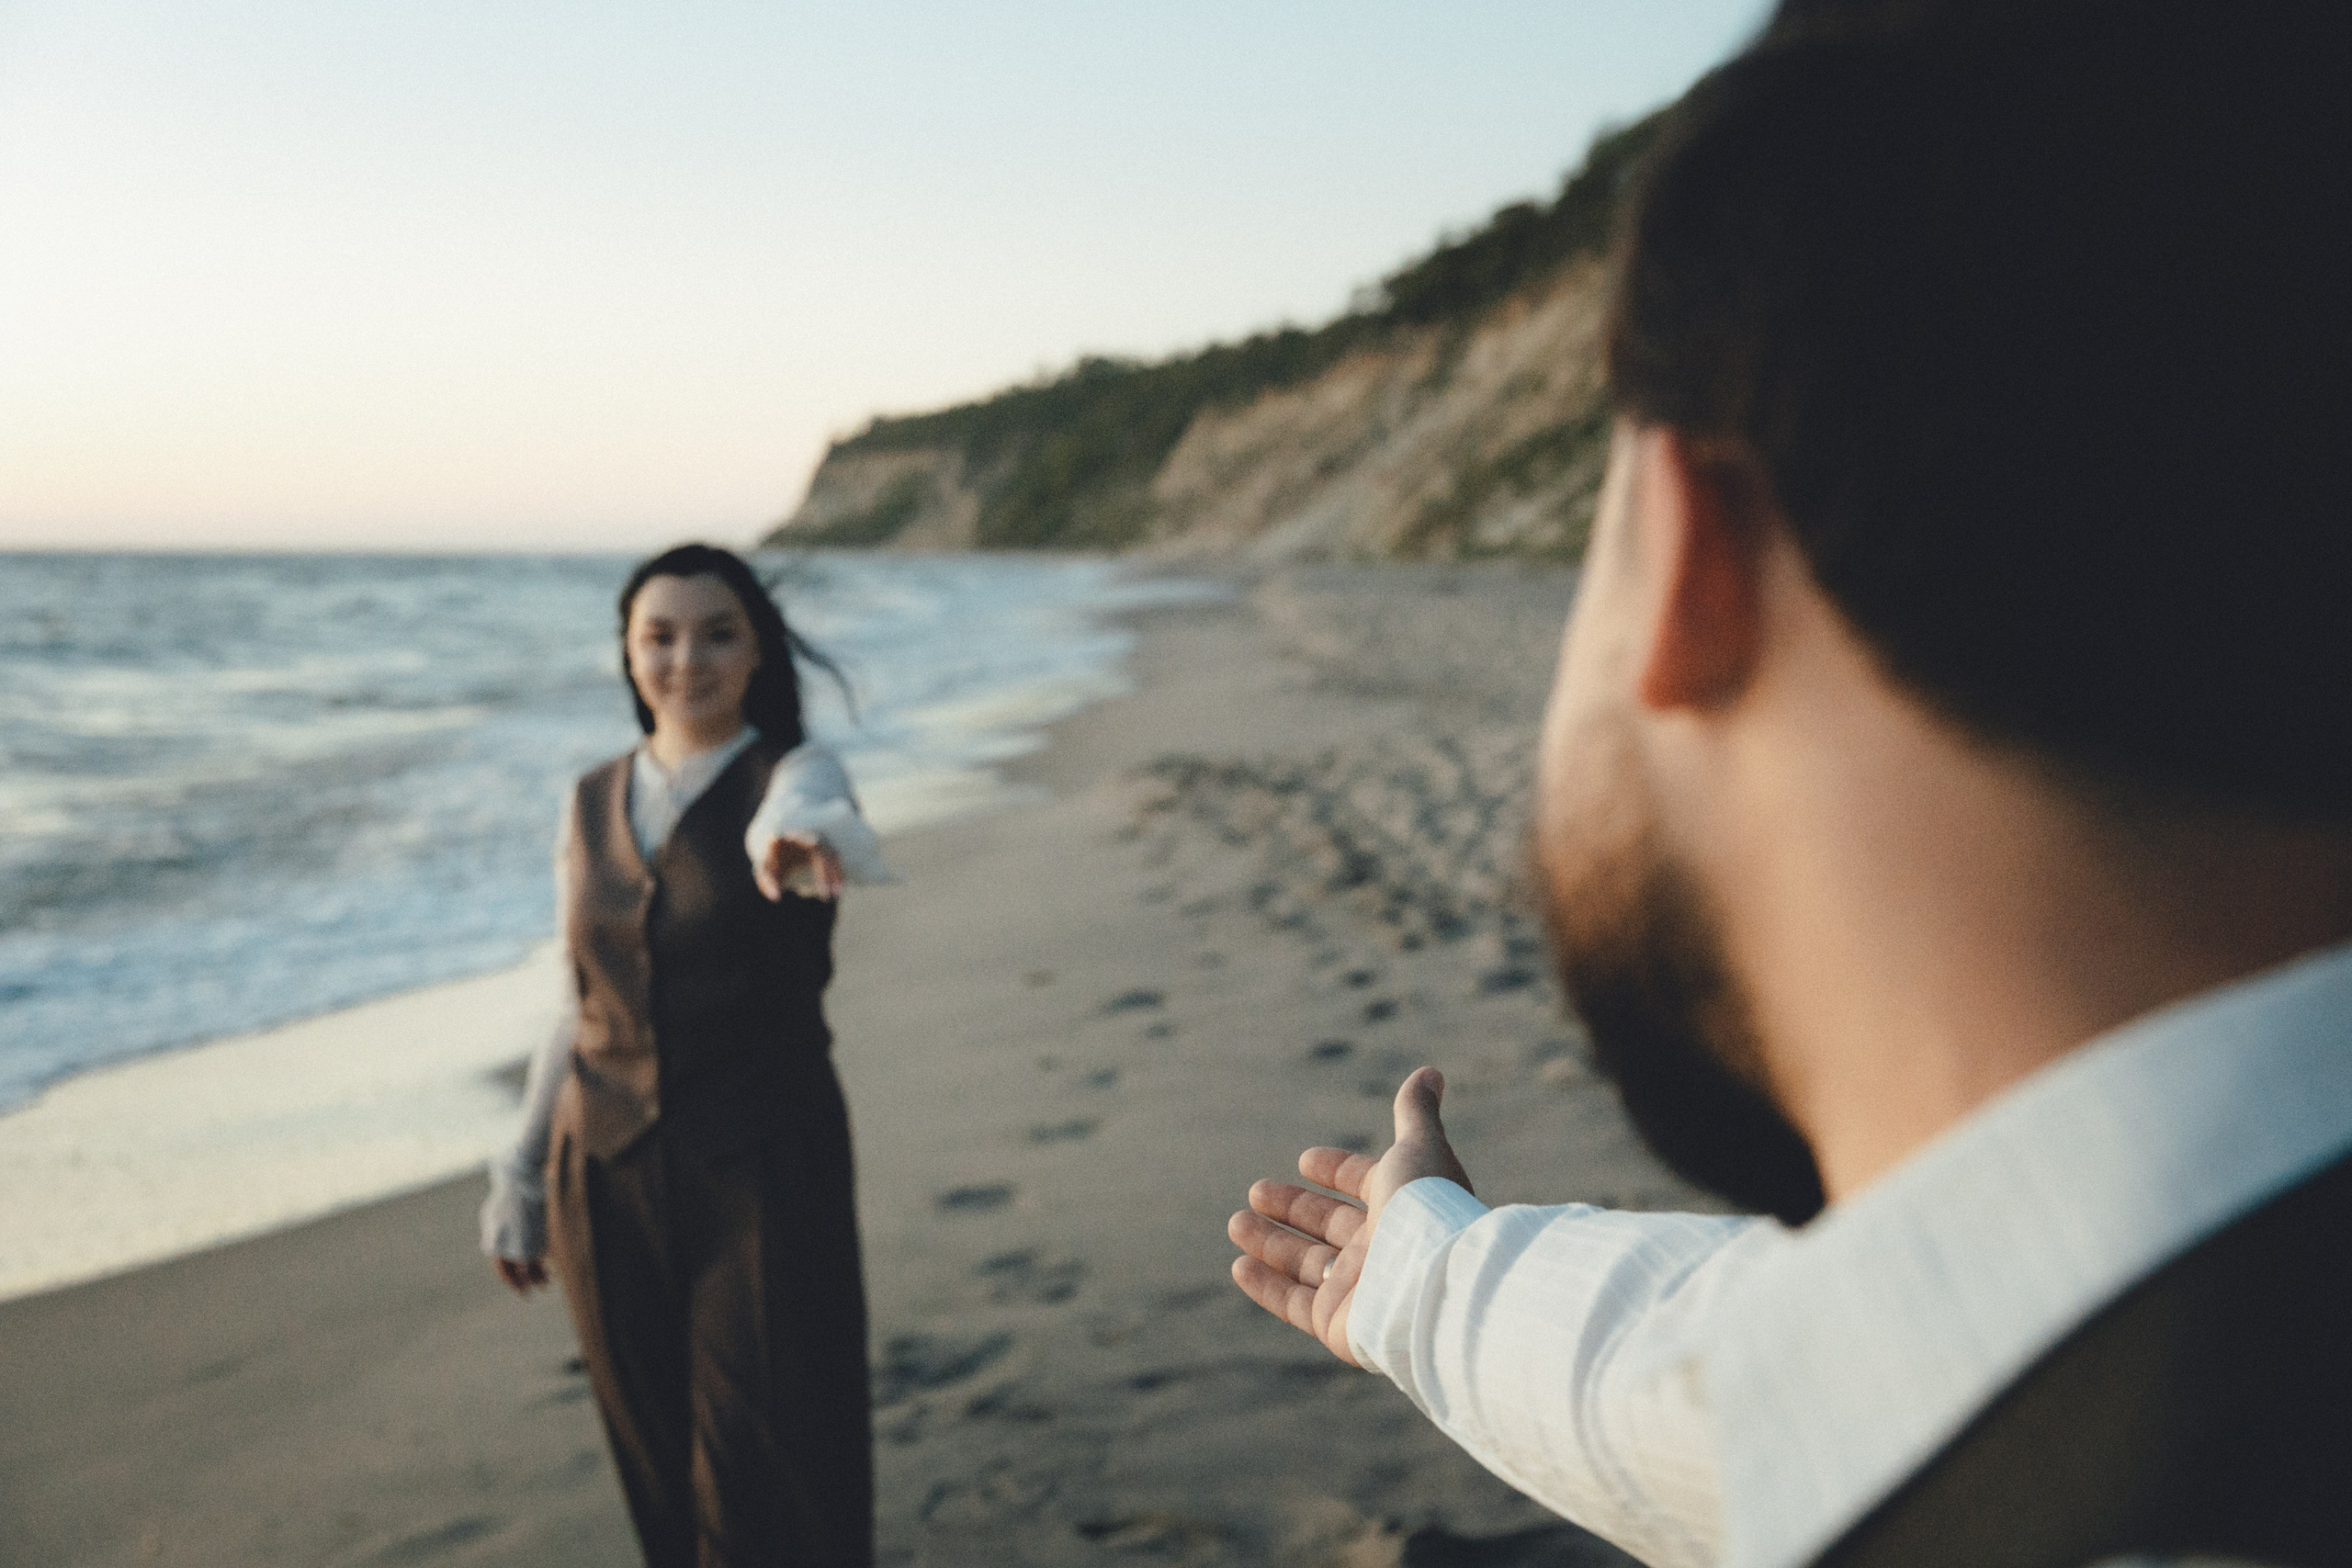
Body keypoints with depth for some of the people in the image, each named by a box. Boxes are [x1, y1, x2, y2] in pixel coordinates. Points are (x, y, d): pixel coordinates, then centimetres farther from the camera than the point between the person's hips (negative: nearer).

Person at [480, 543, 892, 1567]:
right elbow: (579, 1005, 12)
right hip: (608, 1175, 4)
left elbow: (821, 826, -33)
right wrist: (521, 1177, 12)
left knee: (768, 1484, -2)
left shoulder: (797, 773, -8)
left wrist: (795, 843, -57)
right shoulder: (592, 805, 6)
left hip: (763, 1167, -4)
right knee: (659, 1467, 13)